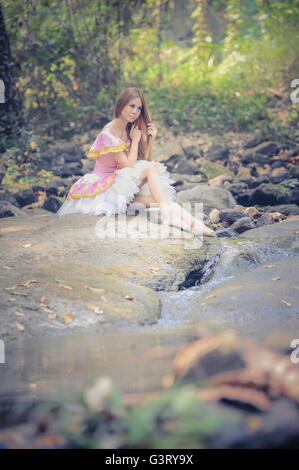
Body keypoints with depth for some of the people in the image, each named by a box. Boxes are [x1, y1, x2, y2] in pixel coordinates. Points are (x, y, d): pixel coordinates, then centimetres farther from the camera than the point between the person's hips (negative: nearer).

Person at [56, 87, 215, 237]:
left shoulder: (130, 131, 10)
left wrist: (150, 140, -5)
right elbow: (129, 166, -20)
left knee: (153, 197, -24)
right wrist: (135, 140, -10)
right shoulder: (108, 133, -15)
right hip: (106, 184, -7)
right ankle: (167, 214, -36)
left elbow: (145, 160, 7)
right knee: (150, 169, -27)